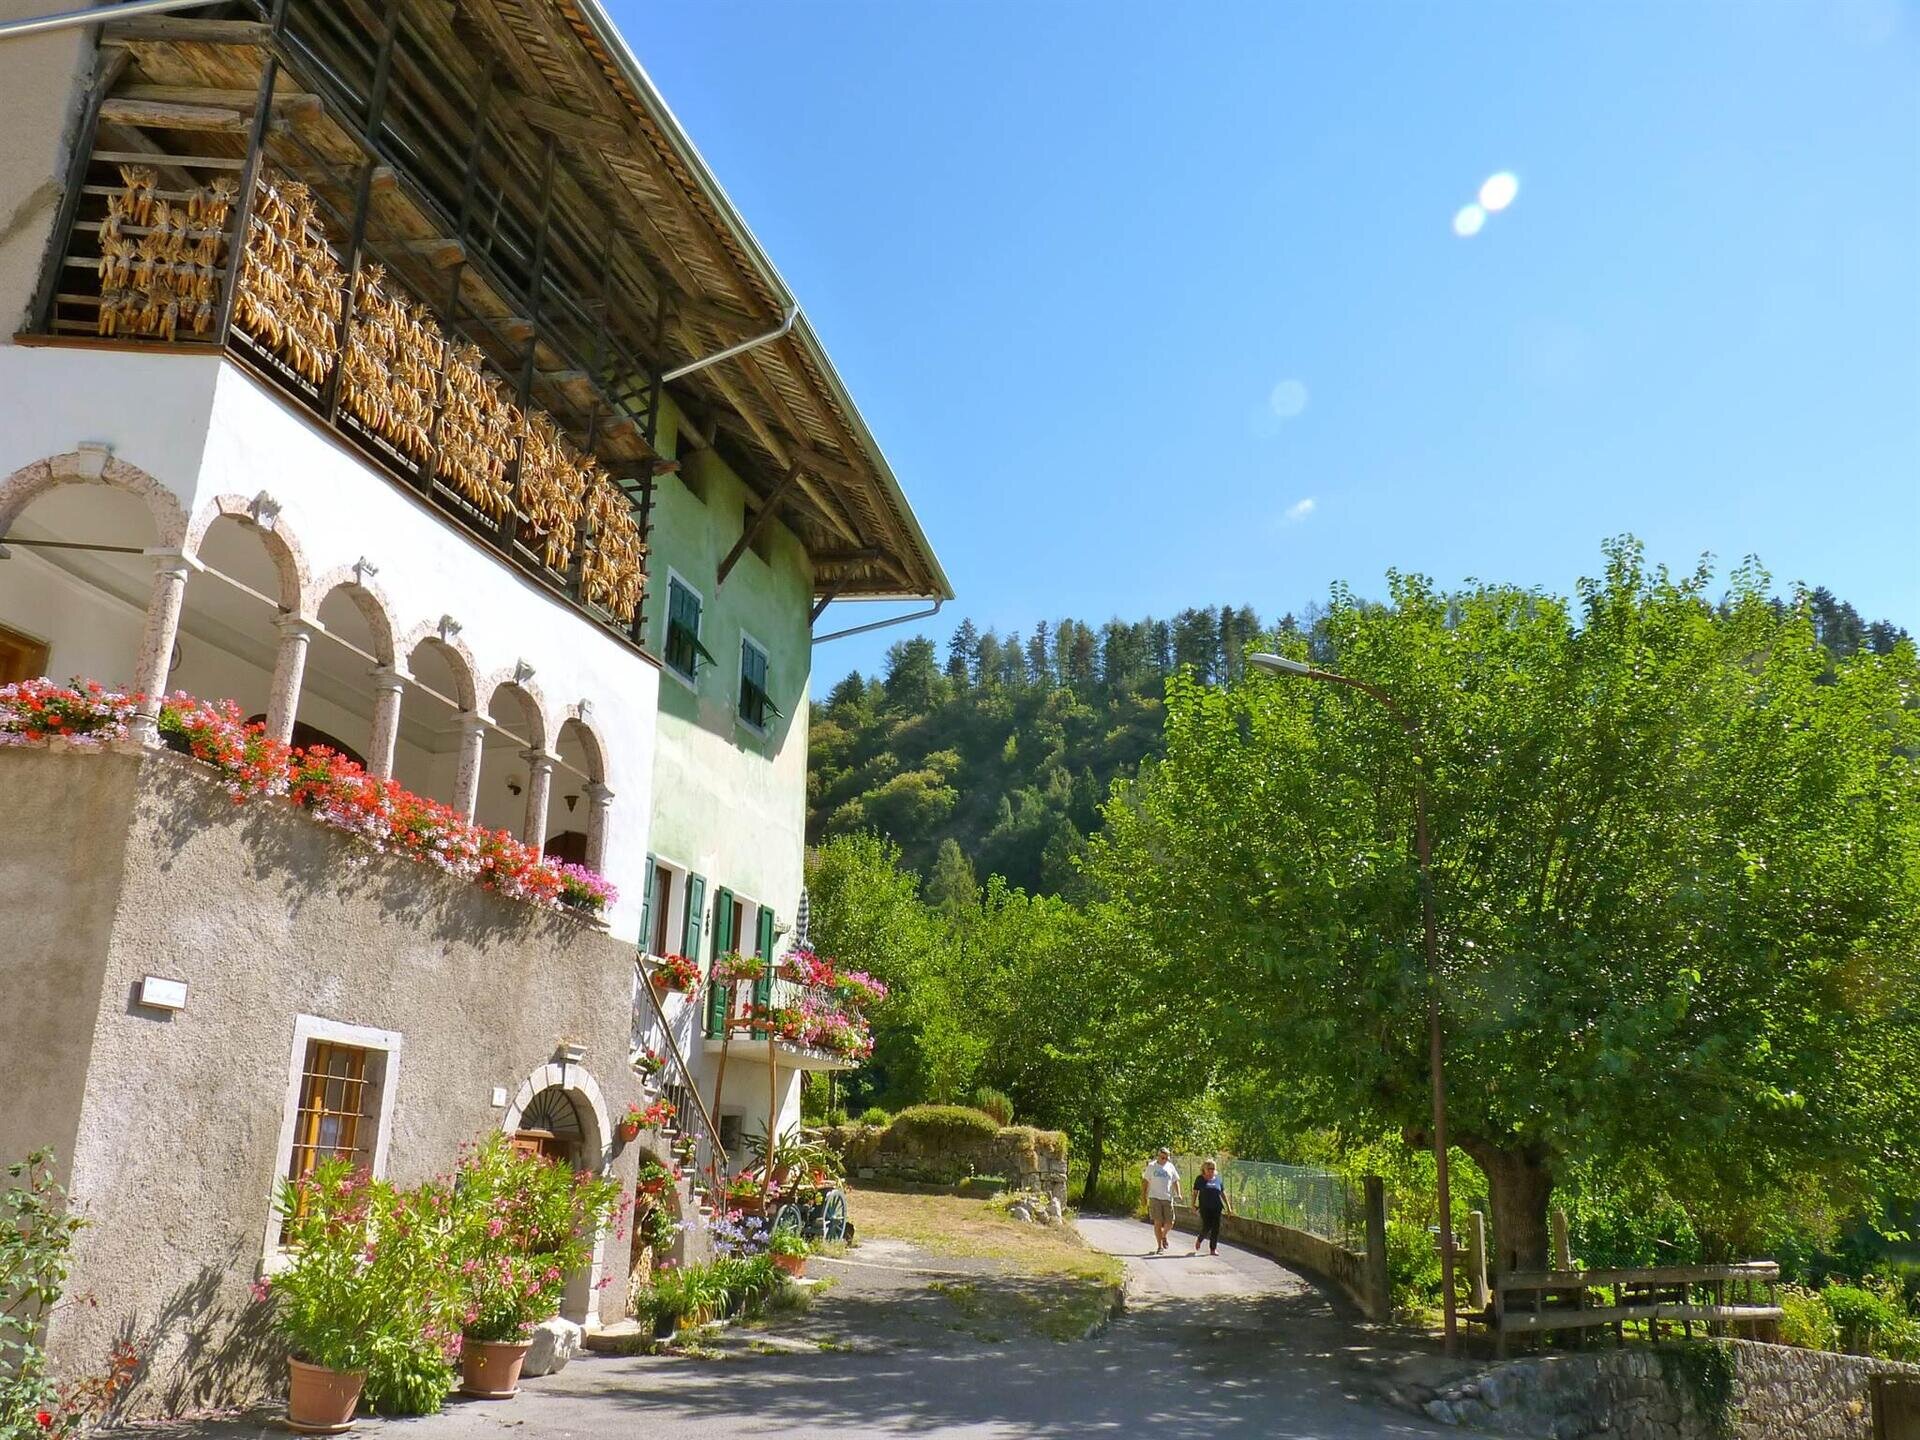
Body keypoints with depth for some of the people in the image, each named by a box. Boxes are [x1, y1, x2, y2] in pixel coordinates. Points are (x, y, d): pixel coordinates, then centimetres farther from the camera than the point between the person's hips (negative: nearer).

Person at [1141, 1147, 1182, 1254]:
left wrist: (1178, 1193, 0)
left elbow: (1175, 1181, 13)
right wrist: (1143, 1194, 0)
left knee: (1169, 1223, 1)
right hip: (1154, 1198, -3)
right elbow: (1145, 1181, 6)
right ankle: (1160, 1247, 2)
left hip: (1167, 1198, 3)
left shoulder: (1170, 1167, 9)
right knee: (1158, 1222, -6)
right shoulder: (1151, 1167, 2)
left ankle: (1163, 1236, 33)